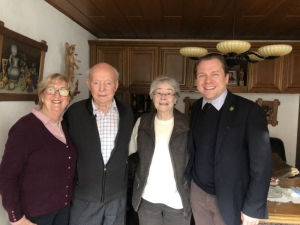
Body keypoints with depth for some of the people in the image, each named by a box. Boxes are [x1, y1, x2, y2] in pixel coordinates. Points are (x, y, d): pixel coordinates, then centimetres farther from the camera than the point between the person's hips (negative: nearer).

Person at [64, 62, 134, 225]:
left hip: (117, 195, 2)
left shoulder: (126, 113, -4)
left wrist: (126, 179, 6)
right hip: (84, 196, -1)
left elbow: (129, 150, 6)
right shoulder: (74, 112, -10)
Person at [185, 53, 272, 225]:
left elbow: (261, 164, -16)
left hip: (231, 198, -4)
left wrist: (252, 208, -14)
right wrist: (188, 180, 8)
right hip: (198, 192, 4)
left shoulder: (250, 111, -17)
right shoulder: (196, 108, -1)